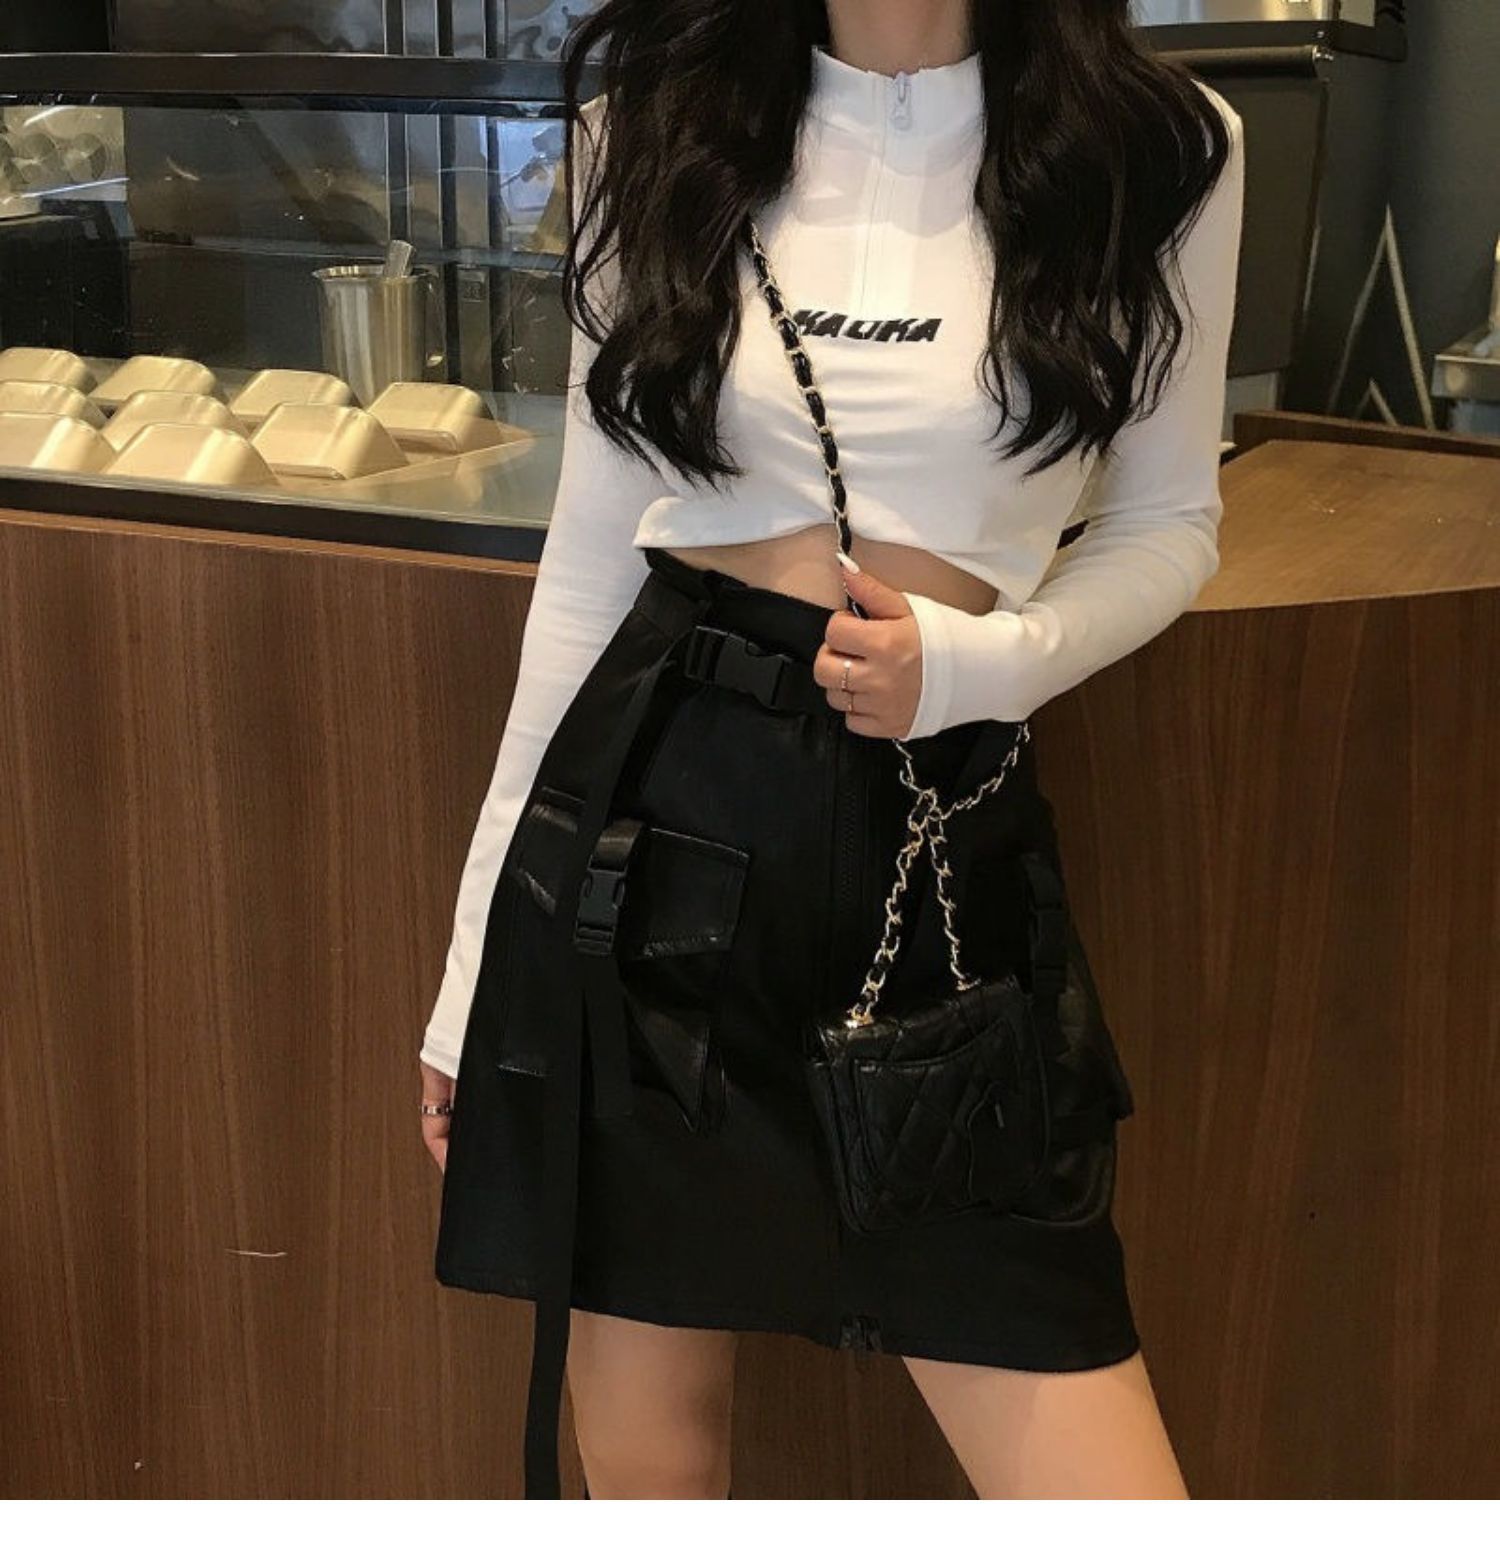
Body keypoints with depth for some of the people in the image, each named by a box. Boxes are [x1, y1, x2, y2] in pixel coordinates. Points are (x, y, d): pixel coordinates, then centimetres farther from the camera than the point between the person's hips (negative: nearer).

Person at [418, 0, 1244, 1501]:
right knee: (646, 1469, 12)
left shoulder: (1161, 147, 1)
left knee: (1103, 1491, -4)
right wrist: (478, 948, 8)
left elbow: (1165, 525, 11)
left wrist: (975, 663, -12)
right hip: (652, 812, 1)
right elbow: (590, 553, 8)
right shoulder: (657, 129, 6)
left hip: (941, 837, 0)